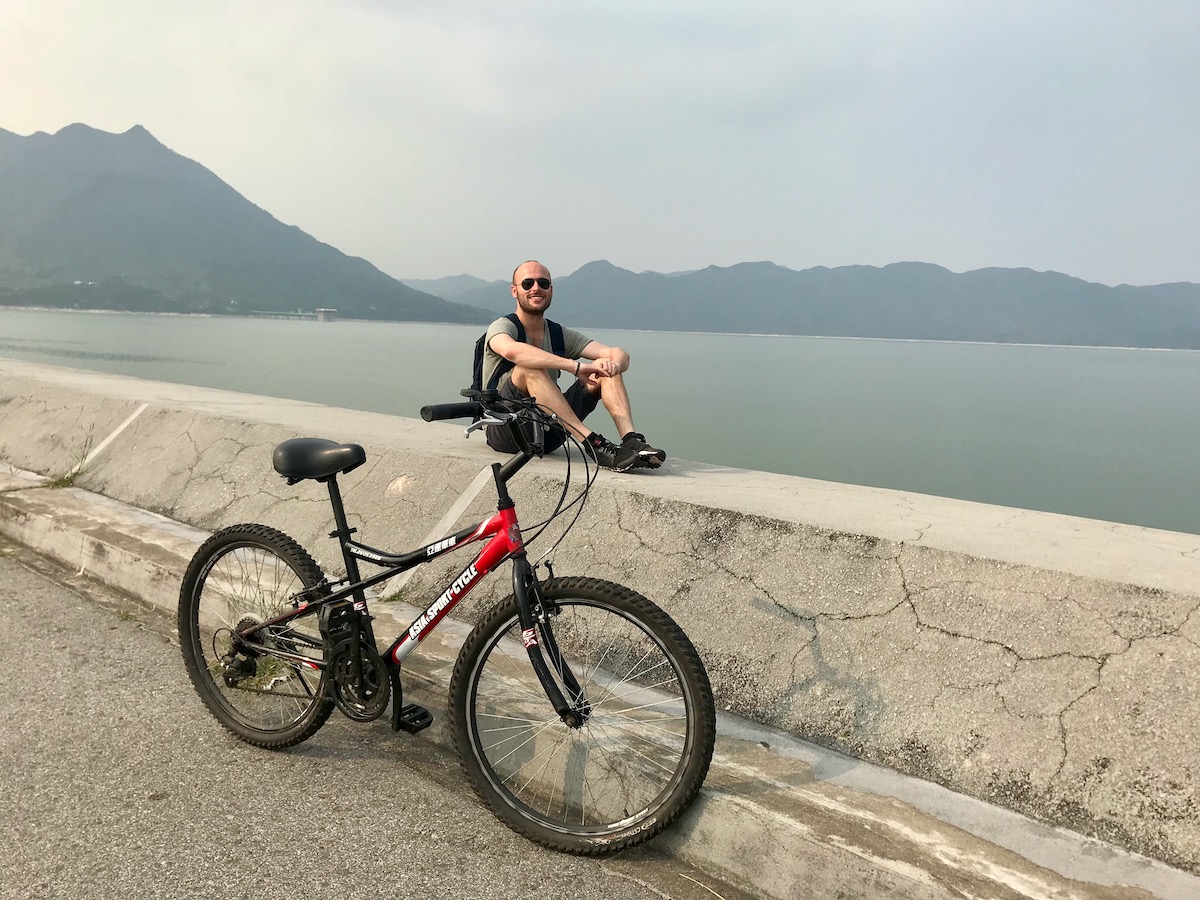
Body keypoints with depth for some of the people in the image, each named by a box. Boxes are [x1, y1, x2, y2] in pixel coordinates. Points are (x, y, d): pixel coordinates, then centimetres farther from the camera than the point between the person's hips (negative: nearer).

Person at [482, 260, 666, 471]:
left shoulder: (561, 335, 10)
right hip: (505, 433, -5)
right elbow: (511, 351, -32)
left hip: (546, 435, 5)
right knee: (530, 367, -31)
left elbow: (620, 355, 0)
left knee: (607, 368, -5)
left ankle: (632, 441, -27)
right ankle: (592, 443, -37)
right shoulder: (503, 327, -5)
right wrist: (577, 367, -37)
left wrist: (613, 364, -26)